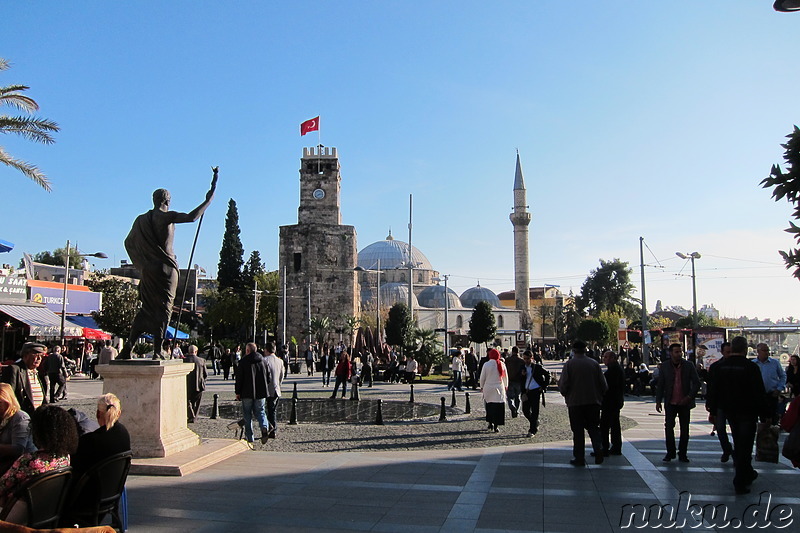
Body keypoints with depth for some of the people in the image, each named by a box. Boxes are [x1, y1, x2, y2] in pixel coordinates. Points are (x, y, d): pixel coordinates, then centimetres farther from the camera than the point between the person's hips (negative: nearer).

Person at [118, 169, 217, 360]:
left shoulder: (141, 220, 11)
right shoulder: (166, 217, -7)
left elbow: (128, 242, 18)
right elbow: (191, 217, -20)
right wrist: (208, 200, -10)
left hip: (147, 270, 6)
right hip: (166, 267, -6)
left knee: (147, 308, 14)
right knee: (163, 308, -2)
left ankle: (128, 347, 7)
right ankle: (157, 351, -3)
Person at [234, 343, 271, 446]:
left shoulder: (243, 362, -6)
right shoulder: (263, 361, 6)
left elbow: (239, 378, -5)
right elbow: (268, 376, 10)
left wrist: (237, 392, 3)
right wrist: (266, 390, 20)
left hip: (247, 393, -3)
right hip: (261, 392, 3)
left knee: (247, 415, 7)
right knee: (260, 411, 13)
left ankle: (249, 439, 8)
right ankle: (265, 427, -16)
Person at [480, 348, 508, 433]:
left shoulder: (486, 365, -7)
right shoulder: (502, 364, -3)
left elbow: (482, 377, -1)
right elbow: (505, 376, 9)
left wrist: (482, 387, 14)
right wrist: (505, 386, 25)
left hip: (488, 388, 0)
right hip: (499, 388, 0)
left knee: (489, 406, 15)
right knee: (498, 406, 2)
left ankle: (490, 422, 18)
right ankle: (495, 426, -2)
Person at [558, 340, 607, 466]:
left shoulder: (569, 364, -7)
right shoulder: (594, 363, 1)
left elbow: (563, 386, -10)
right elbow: (603, 385, 3)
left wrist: (566, 394, 11)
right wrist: (599, 396, 20)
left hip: (575, 402, -2)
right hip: (593, 402, 2)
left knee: (578, 430, 6)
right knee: (593, 427, 14)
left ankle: (579, 458, 9)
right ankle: (598, 448, -9)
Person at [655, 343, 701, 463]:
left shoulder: (688, 365, -2)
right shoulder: (665, 367, 0)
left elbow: (697, 383, 0)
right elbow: (660, 385, 5)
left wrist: (689, 397, -12)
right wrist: (658, 401, -1)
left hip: (684, 402, 0)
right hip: (670, 403, 0)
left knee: (684, 429, 7)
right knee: (668, 427, -2)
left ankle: (682, 454, 18)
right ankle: (670, 453, 11)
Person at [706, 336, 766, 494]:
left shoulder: (718, 366, -3)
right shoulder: (751, 367, -17)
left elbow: (712, 391, 1)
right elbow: (759, 393, -14)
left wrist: (713, 410, 9)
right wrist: (764, 413, -4)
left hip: (728, 410, 5)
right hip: (747, 411, -5)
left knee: (738, 443, 21)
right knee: (744, 446, 2)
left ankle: (747, 473, 36)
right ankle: (740, 483, 3)